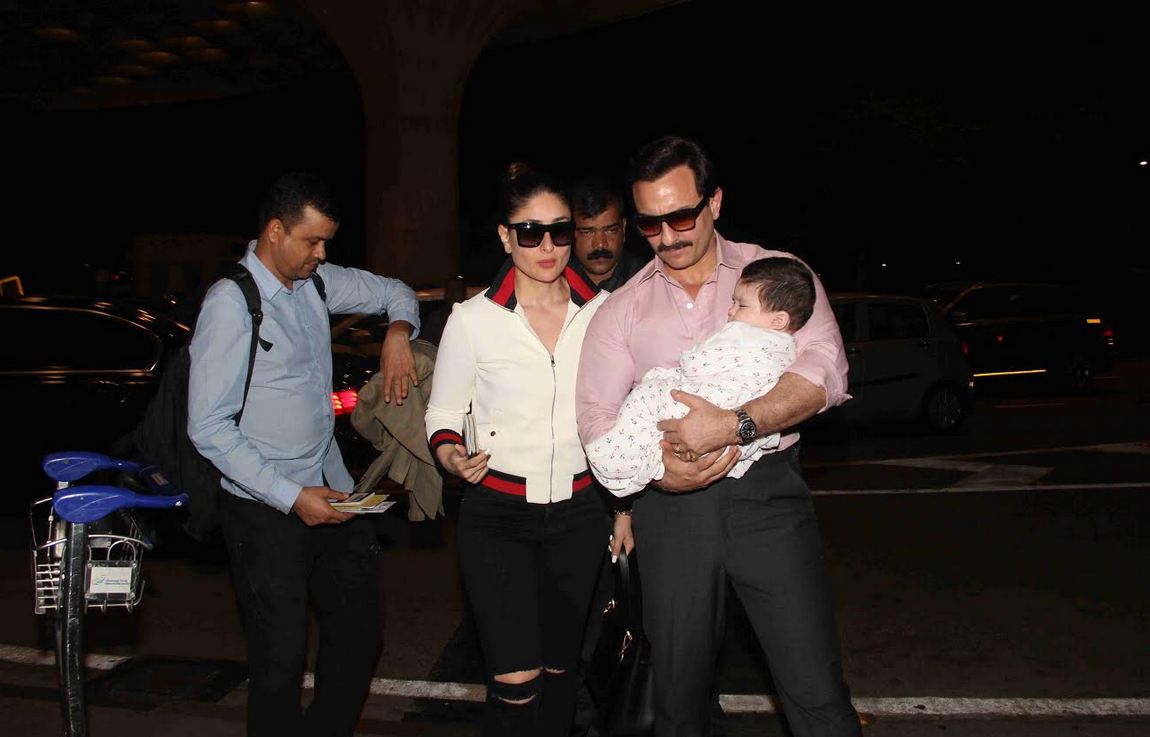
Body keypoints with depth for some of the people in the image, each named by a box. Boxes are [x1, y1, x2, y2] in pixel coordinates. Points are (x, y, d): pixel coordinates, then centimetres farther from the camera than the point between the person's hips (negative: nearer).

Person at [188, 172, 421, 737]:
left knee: (359, 636, 13)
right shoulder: (232, 303, -15)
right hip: (266, 510, -7)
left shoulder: (316, 281, 5)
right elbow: (208, 428, -18)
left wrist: (398, 331, -1)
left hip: (331, 489, 7)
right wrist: (291, 496, -20)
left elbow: (392, 291, 22)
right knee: (281, 660, 1)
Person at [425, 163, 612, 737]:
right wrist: (449, 452, -16)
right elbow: (443, 411, 6)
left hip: (580, 511, 3)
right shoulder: (473, 319, -6)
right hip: (497, 511, -2)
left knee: (559, 668, 14)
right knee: (516, 679, -10)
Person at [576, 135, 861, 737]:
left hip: (767, 495, -2)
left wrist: (733, 425, -23)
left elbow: (824, 375, -9)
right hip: (671, 505, 2)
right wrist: (656, 466, -16)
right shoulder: (621, 309, 10)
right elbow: (597, 417, 4)